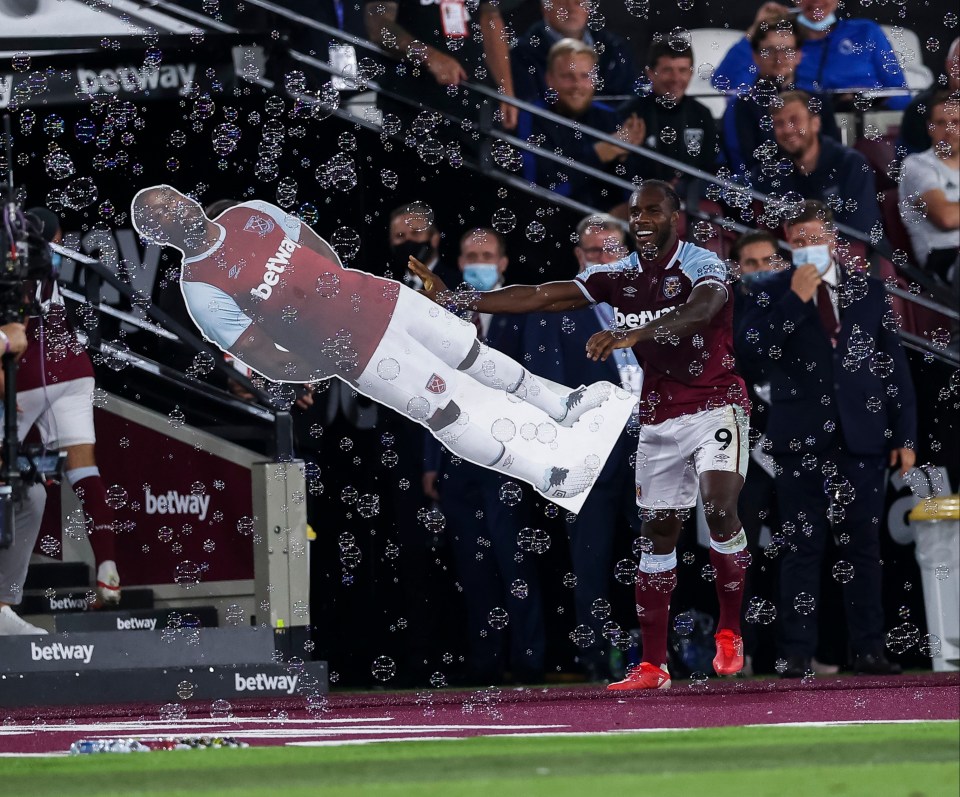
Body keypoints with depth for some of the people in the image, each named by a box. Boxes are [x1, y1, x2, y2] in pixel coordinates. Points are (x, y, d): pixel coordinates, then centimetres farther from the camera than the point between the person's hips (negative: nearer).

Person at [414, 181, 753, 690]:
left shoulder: (703, 267, -13)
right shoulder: (619, 276, 3)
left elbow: (700, 309, -36)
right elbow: (541, 297, 2)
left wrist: (635, 334, -52)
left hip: (715, 408, -5)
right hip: (659, 419, 5)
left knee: (719, 507, -24)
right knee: (658, 532, 4)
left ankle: (730, 631, -7)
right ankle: (652, 665, 6)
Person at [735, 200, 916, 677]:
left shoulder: (868, 291, 9)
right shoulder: (774, 293, 3)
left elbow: (894, 364, 10)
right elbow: (748, 347, -13)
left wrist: (905, 436, 5)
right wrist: (795, 299, -16)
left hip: (862, 438, 2)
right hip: (802, 439, -2)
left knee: (863, 547, 4)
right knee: (802, 549, -1)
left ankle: (868, 650, 7)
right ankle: (797, 654, 0)